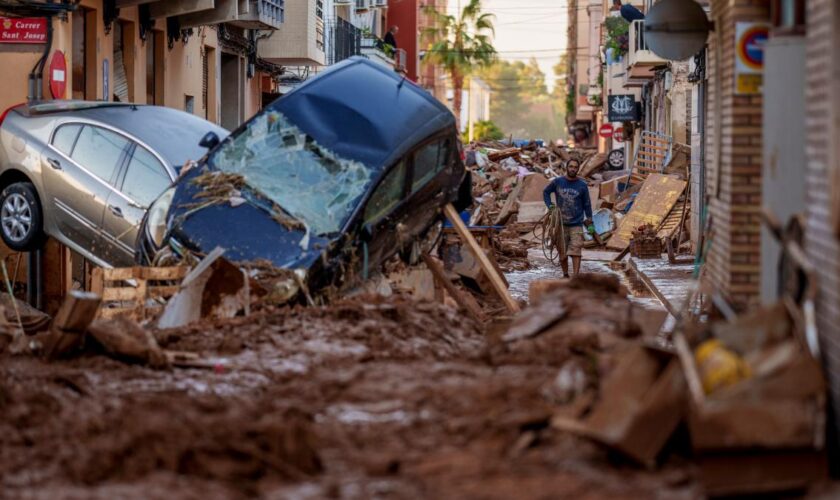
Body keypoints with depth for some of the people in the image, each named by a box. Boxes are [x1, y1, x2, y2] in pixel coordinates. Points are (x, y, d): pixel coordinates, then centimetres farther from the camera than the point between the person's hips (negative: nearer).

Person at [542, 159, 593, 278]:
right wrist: (549, 205, 1)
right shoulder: (557, 182, 0)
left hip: (576, 224, -2)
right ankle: (565, 275, 23)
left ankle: (575, 277, -17)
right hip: (561, 223, 2)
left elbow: (587, 203, 8)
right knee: (562, 252, 8)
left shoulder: (582, 185, -1)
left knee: (575, 251, -12)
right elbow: (546, 192, 15)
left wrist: (589, 219, 11)